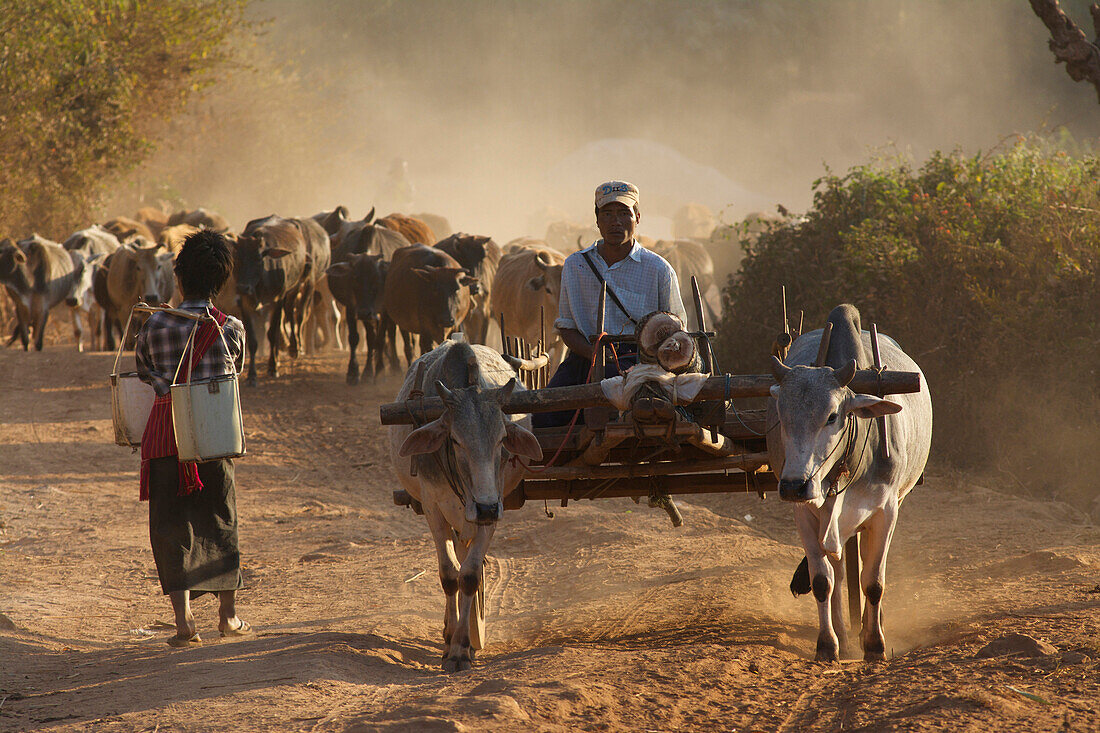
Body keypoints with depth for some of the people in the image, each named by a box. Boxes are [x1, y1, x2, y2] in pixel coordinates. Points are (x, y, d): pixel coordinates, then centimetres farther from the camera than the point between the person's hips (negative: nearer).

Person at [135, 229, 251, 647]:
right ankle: (228, 616, 26)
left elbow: (142, 372, 6)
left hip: (164, 436, -1)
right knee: (220, 523, 16)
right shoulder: (232, 329, -1)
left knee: (171, 527, 3)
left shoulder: (155, 326, -3)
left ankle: (184, 621, -8)